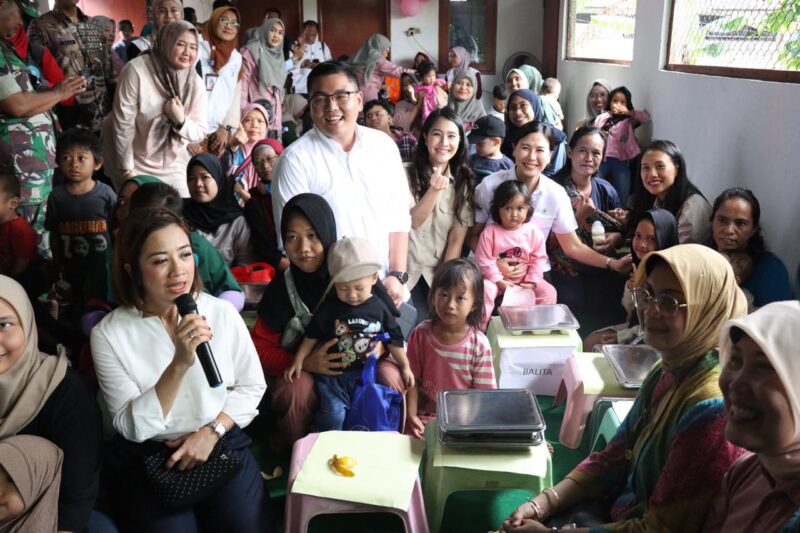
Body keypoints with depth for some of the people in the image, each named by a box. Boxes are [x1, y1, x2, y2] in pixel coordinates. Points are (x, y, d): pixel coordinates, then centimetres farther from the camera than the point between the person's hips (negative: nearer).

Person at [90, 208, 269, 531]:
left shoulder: (222, 313, -6)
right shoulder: (108, 335, -11)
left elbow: (252, 385, 2)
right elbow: (132, 427, -15)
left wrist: (210, 432, -11)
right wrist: (180, 363, -26)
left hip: (223, 444, 2)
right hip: (149, 458, -1)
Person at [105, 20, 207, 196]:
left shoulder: (195, 84, -6)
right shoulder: (137, 70, -19)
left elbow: (200, 133, -4)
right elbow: (123, 123, -16)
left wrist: (181, 121, -25)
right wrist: (127, 170, -13)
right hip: (136, 165, -4)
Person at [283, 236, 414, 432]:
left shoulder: (379, 308, -2)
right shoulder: (329, 308, -6)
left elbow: (393, 339, 7)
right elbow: (311, 336, 3)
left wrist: (405, 366, 7)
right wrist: (298, 362, 0)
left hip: (367, 374, 2)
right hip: (333, 374, -2)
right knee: (333, 416, -15)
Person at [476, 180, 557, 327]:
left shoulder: (534, 232, -5)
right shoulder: (490, 232, -12)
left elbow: (539, 259, -1)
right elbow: (485, 261, -11)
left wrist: (531, 282, -10)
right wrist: (499, 281, -16)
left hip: (524, 280, 2)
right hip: (497, 279, -2)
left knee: (548, 292, -16)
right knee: (484, 289, -30)